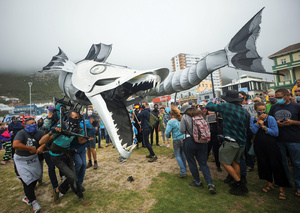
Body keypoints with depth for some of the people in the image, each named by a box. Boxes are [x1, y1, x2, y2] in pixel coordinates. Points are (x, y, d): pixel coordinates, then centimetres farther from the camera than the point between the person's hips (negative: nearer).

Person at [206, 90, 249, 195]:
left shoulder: (226, 106, -13)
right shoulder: (244, 111, 5)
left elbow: (209, 107, -6)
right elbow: (247, 126, 16)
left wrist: (210, 102, 16)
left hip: (231, 141, -8)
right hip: (242, 141, 8)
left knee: (225, 162, 6)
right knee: (235, 162, 22)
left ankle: (240, 184, 9)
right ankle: (239, 183, 32)